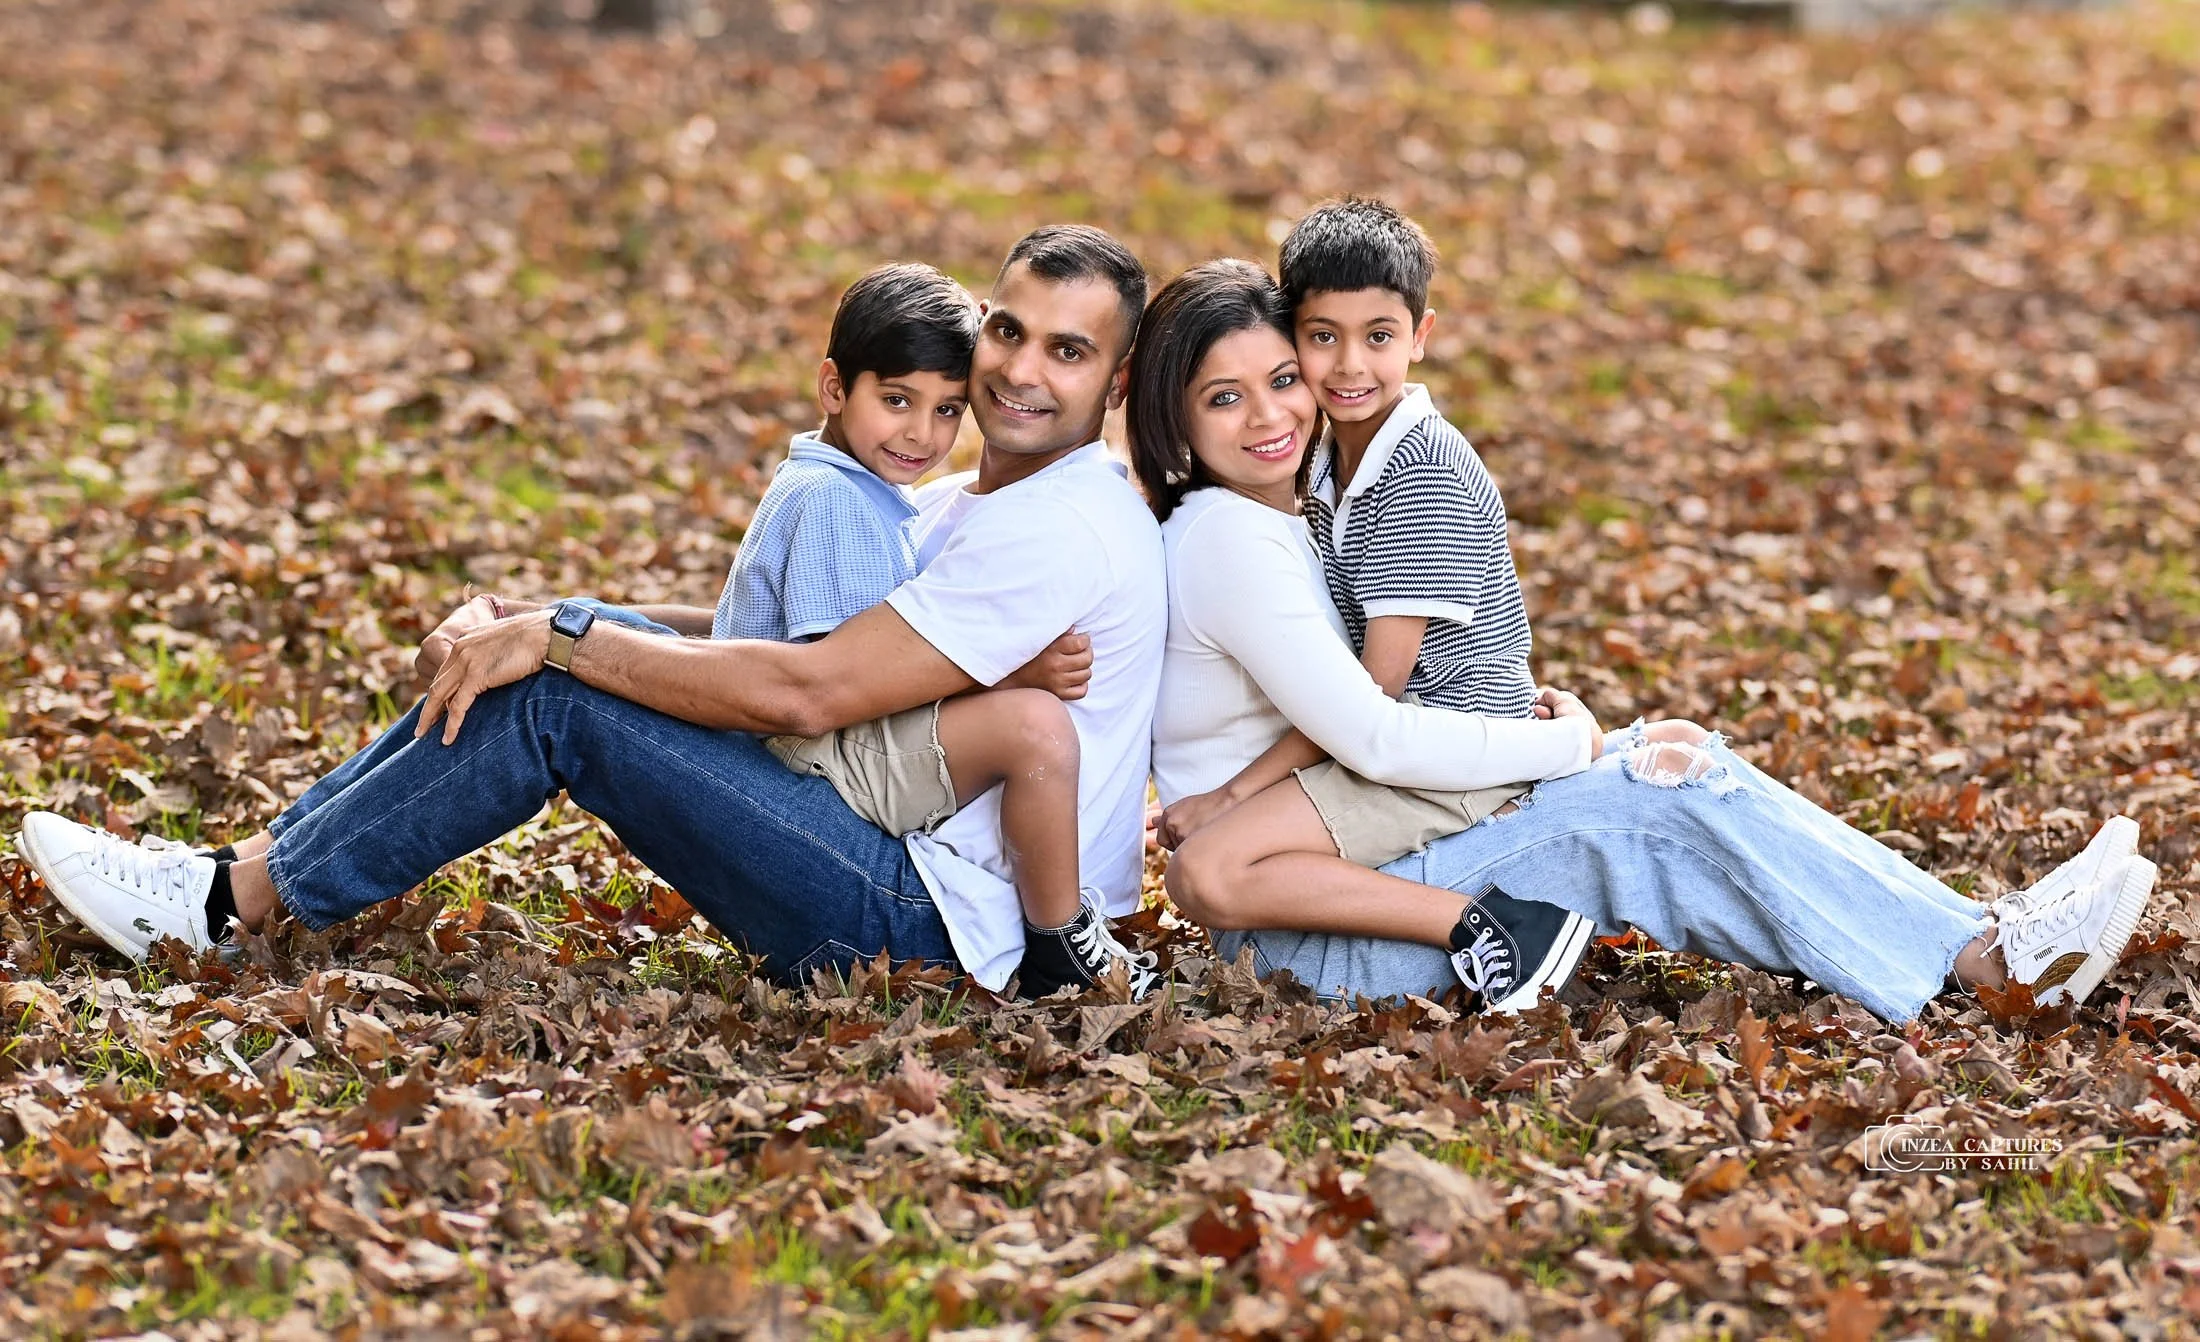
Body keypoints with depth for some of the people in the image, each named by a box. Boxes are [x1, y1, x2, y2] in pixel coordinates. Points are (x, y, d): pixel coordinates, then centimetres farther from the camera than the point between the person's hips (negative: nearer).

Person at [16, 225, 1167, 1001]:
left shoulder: (1070, 534, -17)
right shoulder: (959, 507, 17)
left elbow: (806, 690, -23)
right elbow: (760, 632, 14)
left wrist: (554, 646, -17)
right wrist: (543, 628, -1)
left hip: (943, 924, -9)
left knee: (556, 698, -15)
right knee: (590, 644, 5)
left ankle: (237, 903, -6)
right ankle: (262, 857, 4)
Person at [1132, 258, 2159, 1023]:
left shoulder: (1272, 522, 14)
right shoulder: (1229, 541, -16)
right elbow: (1370, 738, -22)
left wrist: (1525, 717, 2)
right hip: (1298, 941, -9)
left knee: (1674, 762, -2)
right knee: (1652, 802, -18)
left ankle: (1980, 936, -9)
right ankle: (1983, 961, -17)